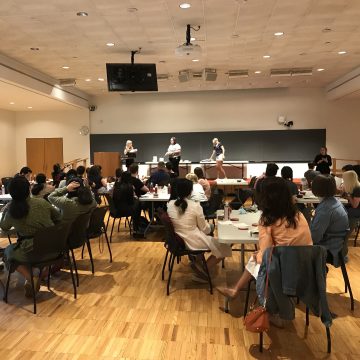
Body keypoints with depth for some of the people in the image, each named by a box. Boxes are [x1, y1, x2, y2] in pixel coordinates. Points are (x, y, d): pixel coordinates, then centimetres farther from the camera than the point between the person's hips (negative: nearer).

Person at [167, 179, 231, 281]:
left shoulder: (170, 204, -5)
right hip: (194, 242, -6)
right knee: (225, 248, 9)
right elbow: (205, 230, -10)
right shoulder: (195, 206, -20)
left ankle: (197, 263, 26)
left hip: (178, 240, 7)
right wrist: (209, 226, 13)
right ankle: (201, 272, 8)